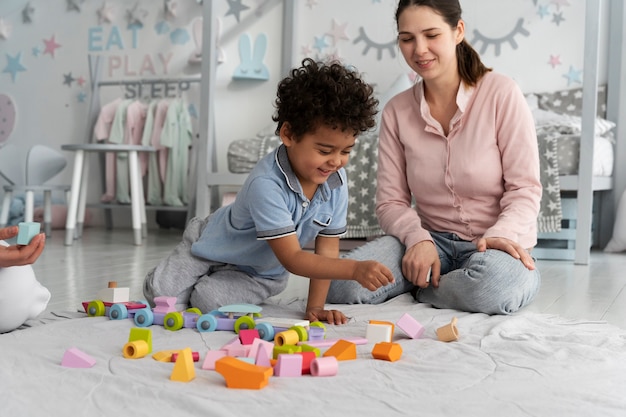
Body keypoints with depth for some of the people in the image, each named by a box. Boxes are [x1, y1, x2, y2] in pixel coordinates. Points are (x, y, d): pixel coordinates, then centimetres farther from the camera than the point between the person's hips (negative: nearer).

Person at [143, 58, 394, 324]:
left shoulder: (336, 182, -20)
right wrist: (355, 269, -49)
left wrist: (315, 308, -17)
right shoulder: (265, 184, -39)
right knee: (161, 291, -15)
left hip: (262, 273, 3)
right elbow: (292, 258, -39)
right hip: (215, 246, -3)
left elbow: (327, 247, -11)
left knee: (210, 299, -23)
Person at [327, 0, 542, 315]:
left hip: (494, 246, -2)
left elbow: (524, 188, -9)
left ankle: (420, 290, -7)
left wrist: (500, 235, -28)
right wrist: (418, 238, -19)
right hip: (431, 239, 2)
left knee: (497, 282, -40)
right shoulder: (396, 111, 3)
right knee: (340, 284, -24)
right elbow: (390, 201, 1)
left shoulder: (501, 93, -8)